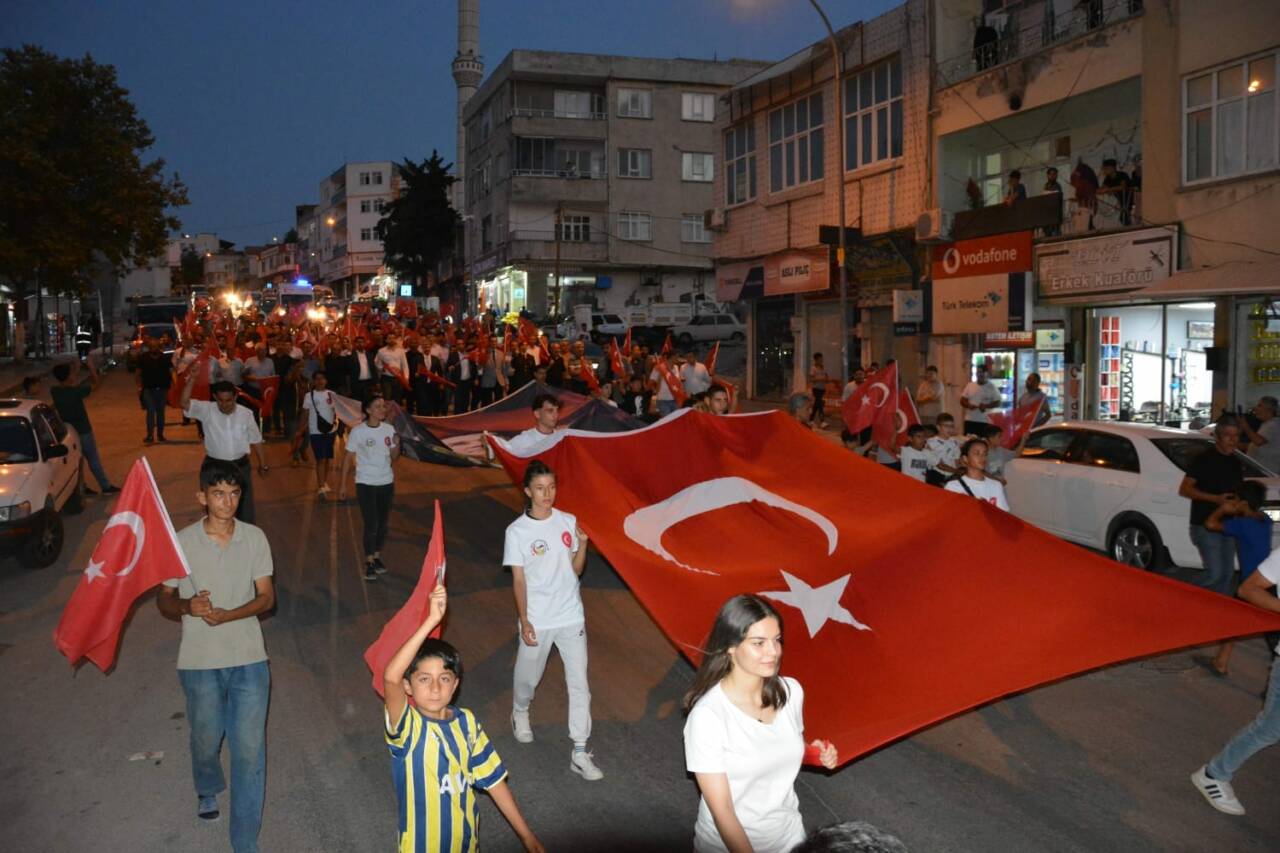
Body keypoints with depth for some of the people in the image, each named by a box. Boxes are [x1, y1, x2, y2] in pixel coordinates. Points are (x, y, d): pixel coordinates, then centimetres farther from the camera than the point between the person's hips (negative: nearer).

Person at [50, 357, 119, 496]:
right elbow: (94, 383, -8)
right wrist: (91, 365, 0)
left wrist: (75, 370, 16)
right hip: (83, 431, -5)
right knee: (94, 460, 6)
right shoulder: (76, 391, -23)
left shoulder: (54, 391, -7)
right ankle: (106, 487, 15)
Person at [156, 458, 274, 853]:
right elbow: (164, 599, 1)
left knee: (250, 749, -2)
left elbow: (266, 597, -2)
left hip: (249, 658, 0)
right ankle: (208, 788, 54)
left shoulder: (254, 538, -3)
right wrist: (187, 607, -22)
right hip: (200, 661, 0)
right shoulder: (182, 542, -6)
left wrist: (227, 615, -19)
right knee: (206, 739, 18)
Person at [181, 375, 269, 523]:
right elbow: (184, 403, -24)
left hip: (240, 465, 1)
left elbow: (255, 440, 5)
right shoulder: (207, 410, -9)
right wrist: (192, 378, -34)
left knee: (244, 504, 11)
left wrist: (262, 464, 10)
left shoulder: (246, 414, -5)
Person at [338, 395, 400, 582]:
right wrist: (342, 484, -6)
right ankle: (369, 563, 7)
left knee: (383, 524, 11)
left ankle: (377, 557, 26)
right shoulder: (357, 431, -11)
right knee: (371, 525, -5)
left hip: (386, 483, 4)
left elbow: (394, 457, 5)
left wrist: (397, 444, -16)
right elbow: (348, 457, -5)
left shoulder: (389, 429, 0)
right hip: (365, 484, -4)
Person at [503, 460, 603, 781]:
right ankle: (520, 713, 51)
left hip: (571, 616, 2)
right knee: (528, 675, 18)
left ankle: (580, 753, 7)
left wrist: (582, 544, -13)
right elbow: (518, 579, -7)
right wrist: (524, 621, -11)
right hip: (537, 619, -2)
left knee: (579, 682, 0)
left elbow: (576, 570, 4)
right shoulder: (517, 531, -9)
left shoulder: (568, 522, -1)